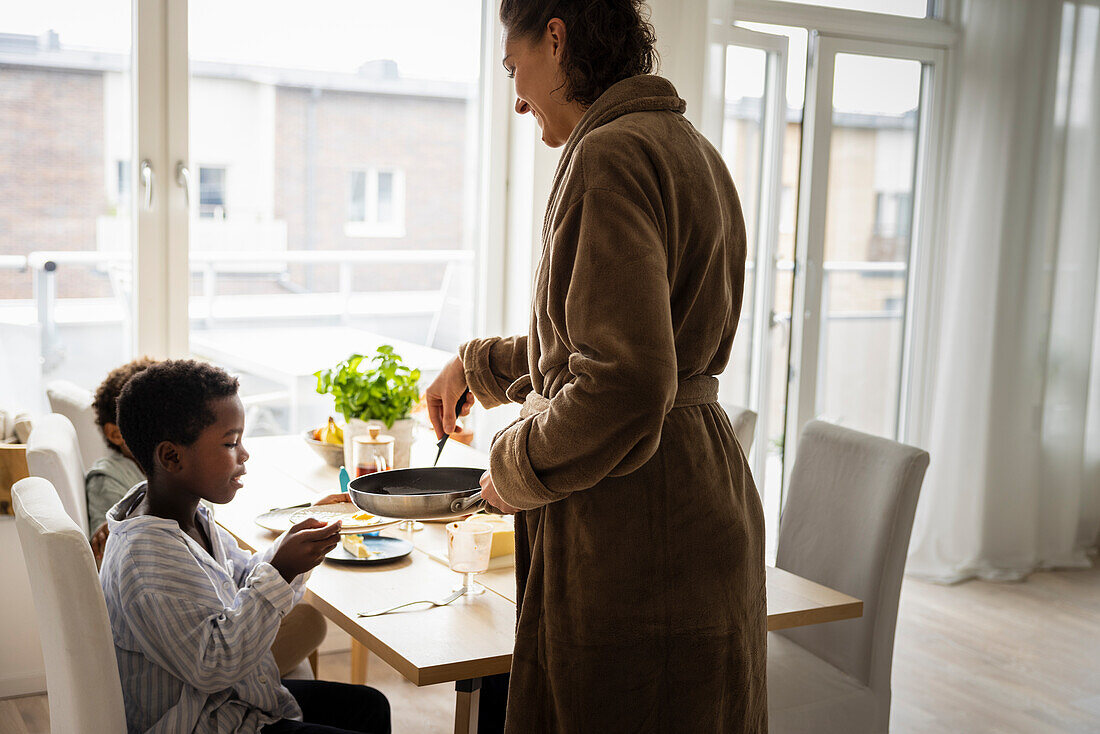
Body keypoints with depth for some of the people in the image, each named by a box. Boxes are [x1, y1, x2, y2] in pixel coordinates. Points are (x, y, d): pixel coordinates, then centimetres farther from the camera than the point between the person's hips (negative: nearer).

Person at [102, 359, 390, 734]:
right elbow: (210, 667, -31)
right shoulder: (147, 562, -30)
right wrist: (278, 572, -31)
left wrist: (292, 547, -6)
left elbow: (244, 583, 14)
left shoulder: (191, 520, 1)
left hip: (229, 698, 10)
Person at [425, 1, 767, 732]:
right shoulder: (687, 148, 14)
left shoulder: (613, 155, -18)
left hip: (634, 531, -10)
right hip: (705, 490, 10)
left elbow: (624, 385, -27)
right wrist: (476, 364, 31)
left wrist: (515, 466, -11)